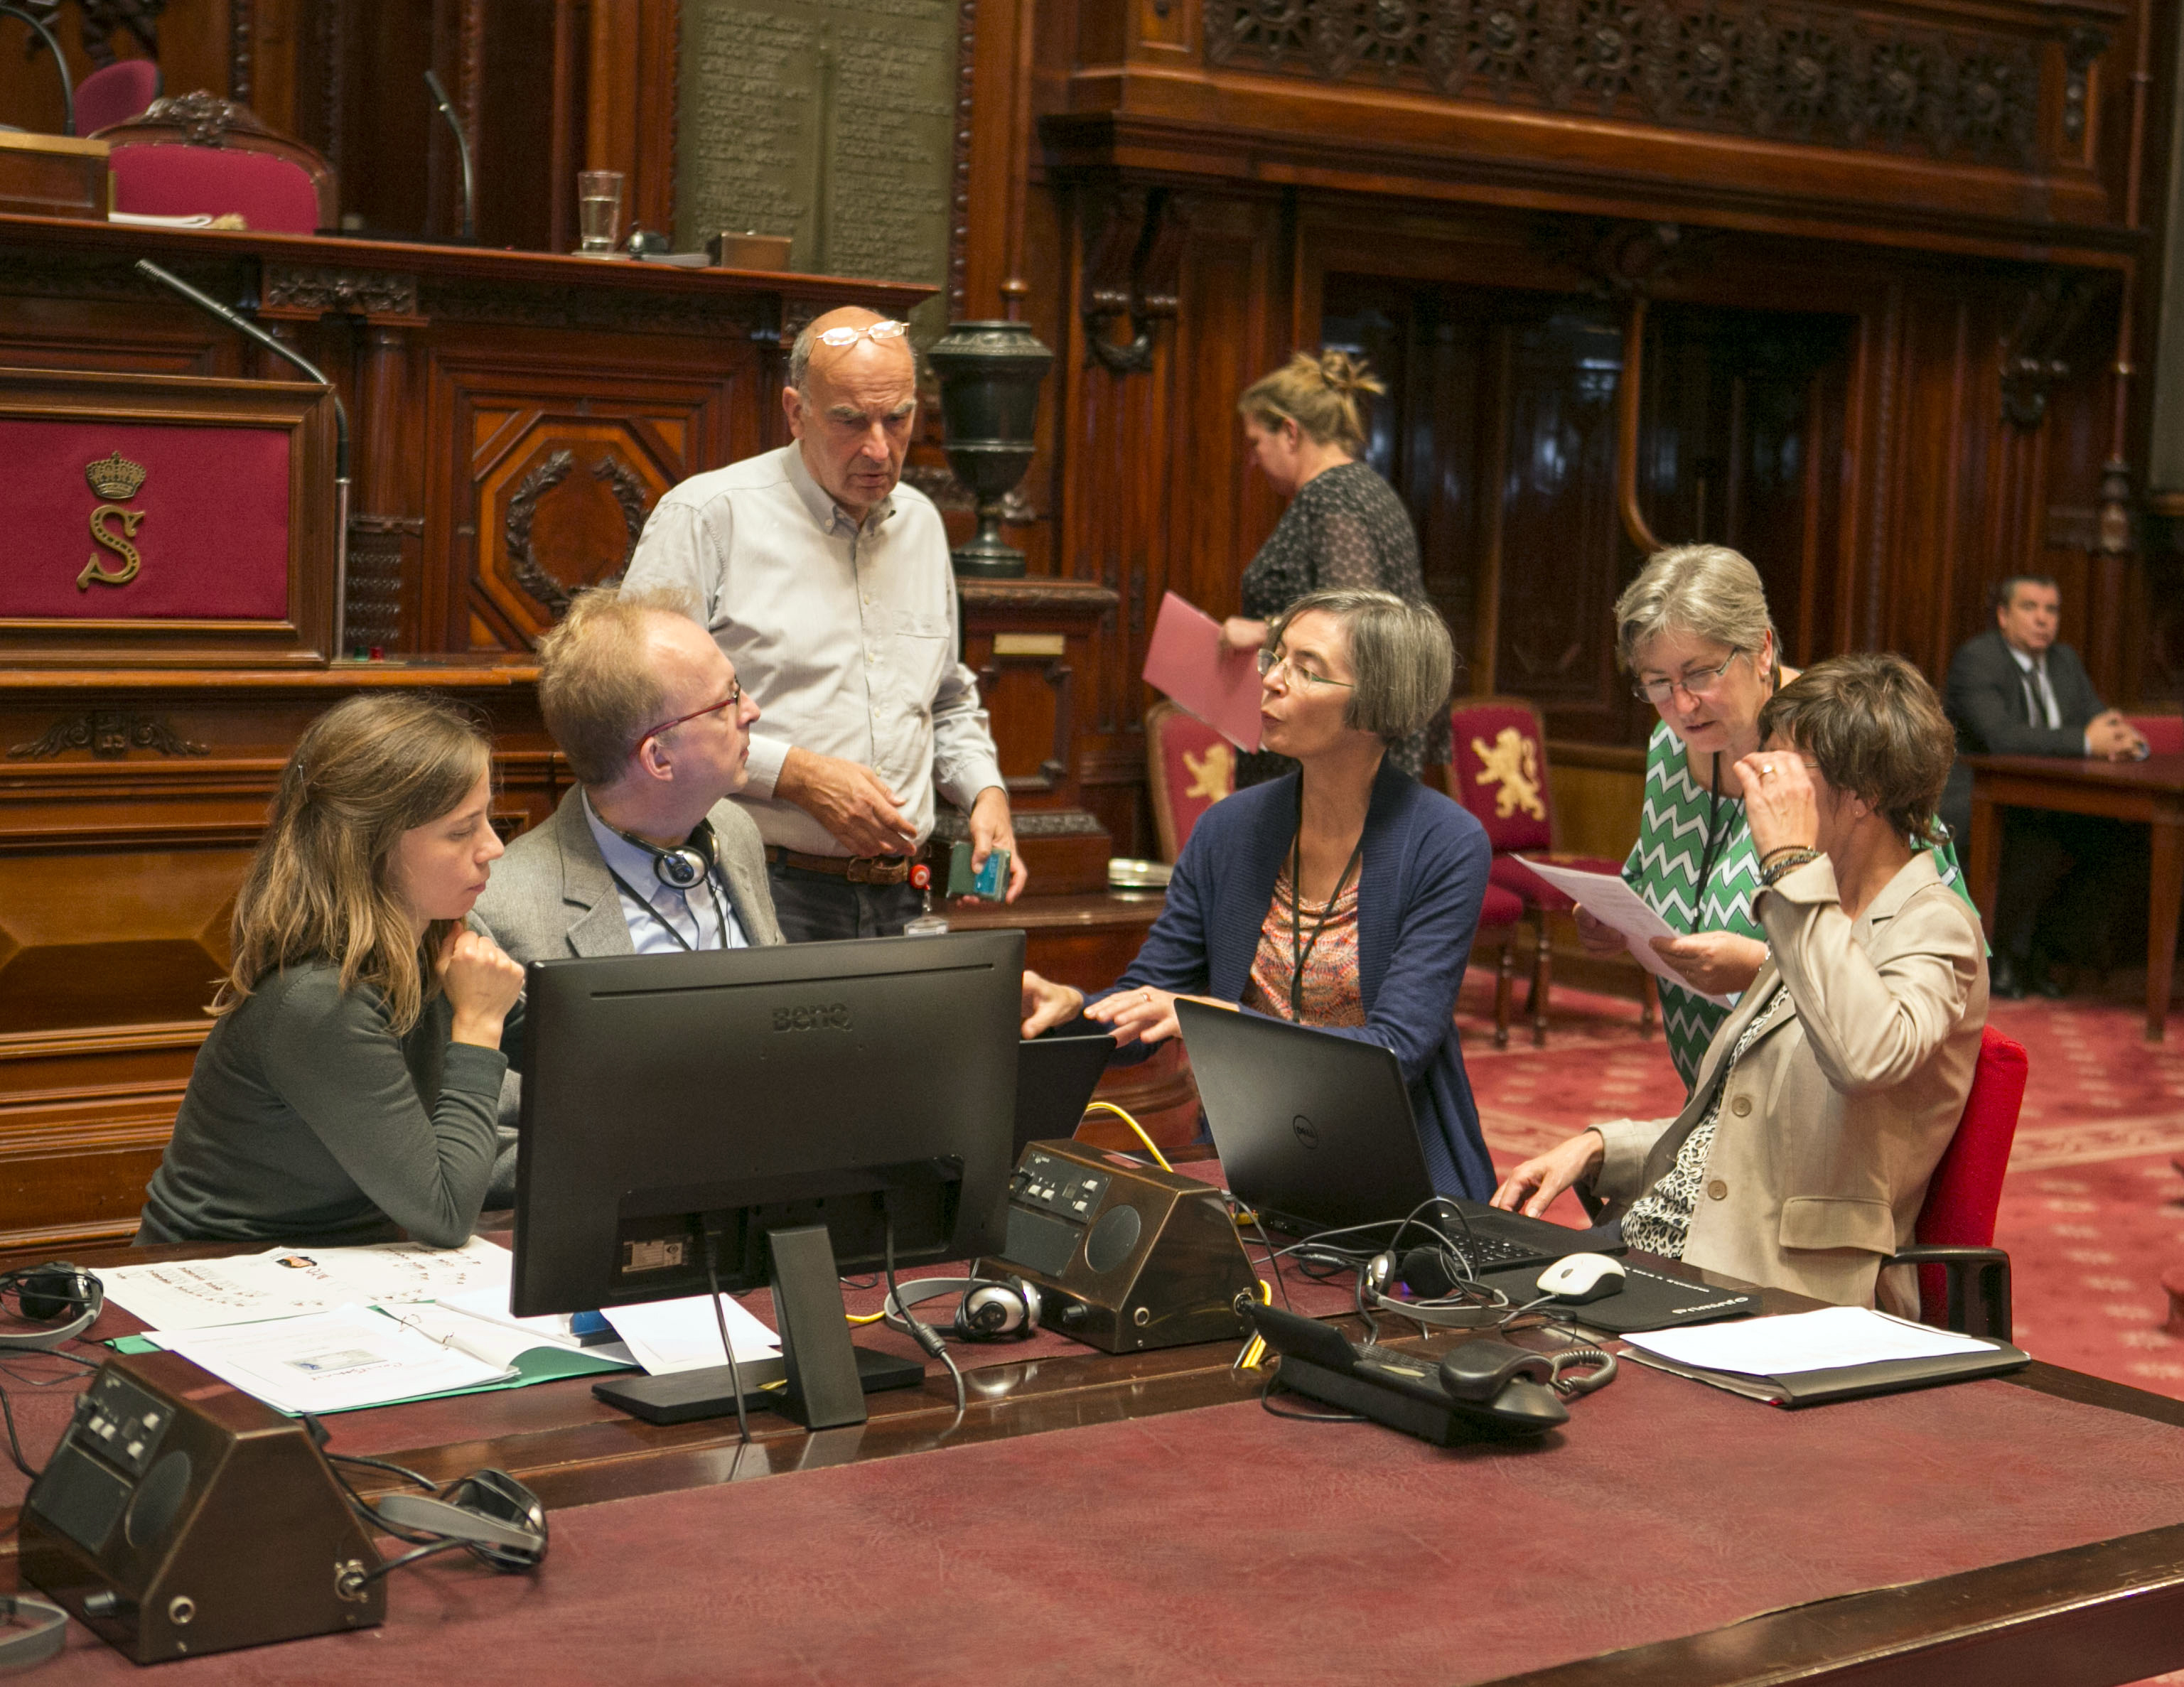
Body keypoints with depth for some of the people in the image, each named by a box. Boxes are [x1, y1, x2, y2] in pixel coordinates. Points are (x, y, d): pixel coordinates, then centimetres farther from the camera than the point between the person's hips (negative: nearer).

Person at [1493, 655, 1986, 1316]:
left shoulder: (1934, 926, -7)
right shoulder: (1827, 922, 21)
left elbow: (1868, 1056, -32)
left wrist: (1792, 862, -23)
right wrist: (1597, 1149, 9)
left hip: (1785, 1300, -9)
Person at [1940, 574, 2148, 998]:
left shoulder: (2065, 661, 13)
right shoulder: (1975, 661, -13)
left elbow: (2096, 721, 8)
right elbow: (2000, 737, -28)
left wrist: (2122, 738, -18)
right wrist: (2086, 741, -30)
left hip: (2041, 806, 8)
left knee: (2129, 837, -15)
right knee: (2042, 849, -35)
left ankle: (2047, 939, -3)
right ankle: (2004, 956, -13)